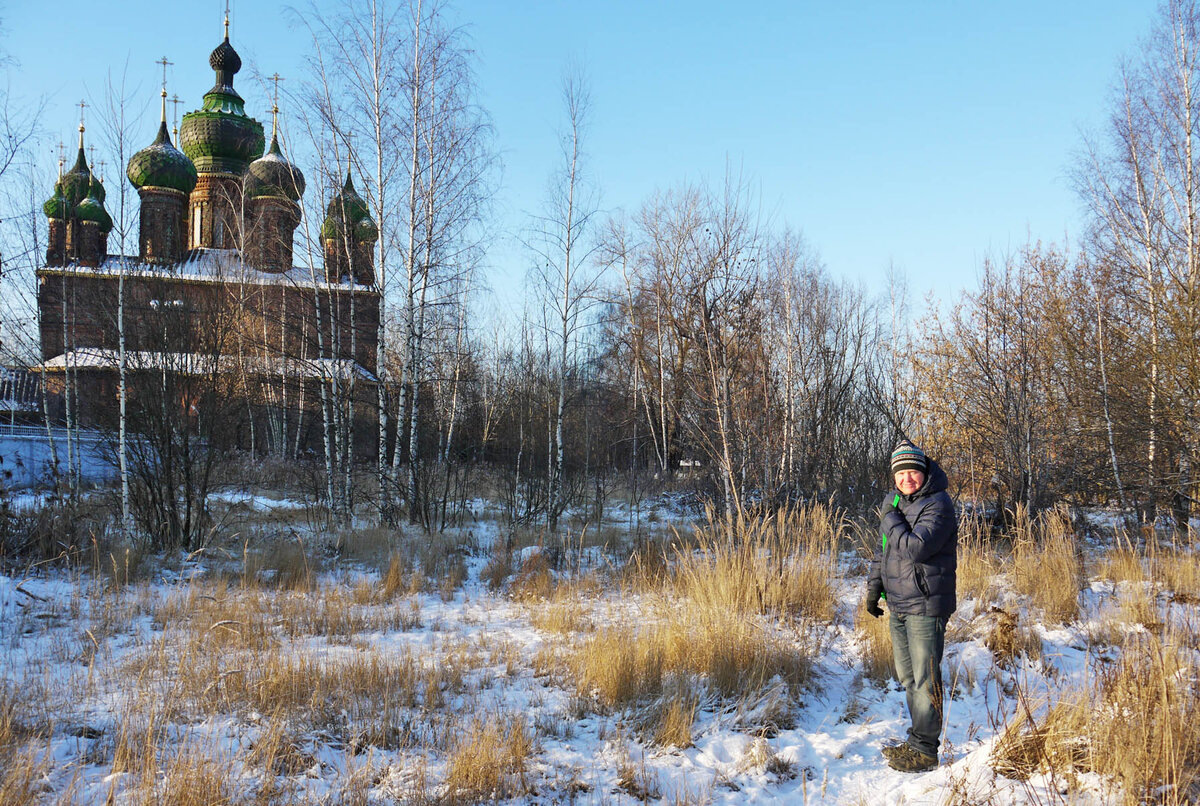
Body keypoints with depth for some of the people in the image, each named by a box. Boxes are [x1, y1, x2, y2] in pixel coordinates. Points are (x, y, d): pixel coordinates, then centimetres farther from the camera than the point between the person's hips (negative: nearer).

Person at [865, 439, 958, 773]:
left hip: (926, 607, -8)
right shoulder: (895, 502, 12)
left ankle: (924, 750, 4)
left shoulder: (938, 505, -14)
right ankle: (918, 739, 27)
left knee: (925, 679, -3)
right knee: (908, 677, 16)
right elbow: (884, 549, 23)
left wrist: (890, 518, -14)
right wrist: (873, 588, 21)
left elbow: (914, 548, -27)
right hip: (898, 606, 9)